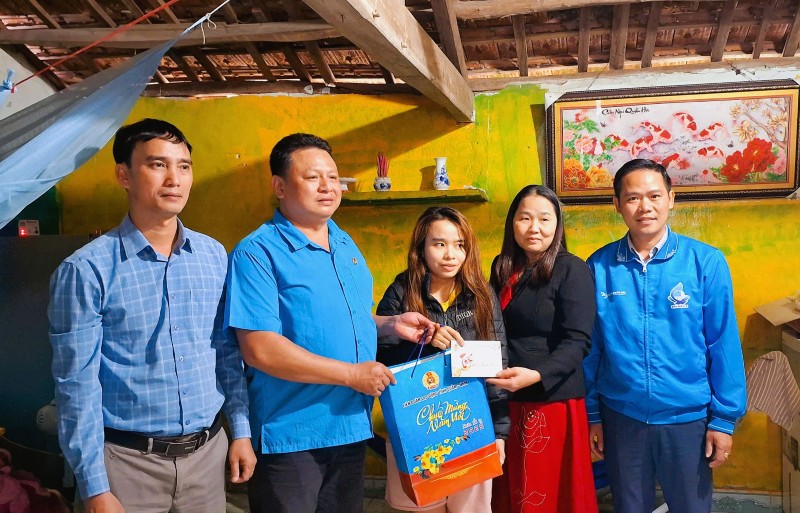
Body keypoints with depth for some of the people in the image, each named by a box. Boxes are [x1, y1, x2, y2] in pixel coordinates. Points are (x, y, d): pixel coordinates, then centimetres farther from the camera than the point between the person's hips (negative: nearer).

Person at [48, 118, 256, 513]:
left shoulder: (214, 256, 3)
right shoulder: (86, 270, -11)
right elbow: (77, 384, -11)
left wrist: (241, 431, 7)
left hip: (208, 452, 4)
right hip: (129, 460, -4)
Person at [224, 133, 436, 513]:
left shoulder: (346, 245, 9)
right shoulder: (258, 253, -15)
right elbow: (260, 349, -24)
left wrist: (391, 325, 2)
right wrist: (353, 374, -21)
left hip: (352, 427, 7)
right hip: (290, 436, -7)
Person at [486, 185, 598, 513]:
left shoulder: (572, 270, -9)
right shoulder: (503, 268, 8)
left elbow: (577, 341, -16)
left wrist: (536, 375, -30)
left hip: (554, 399, -5)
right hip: (504, 399, 5)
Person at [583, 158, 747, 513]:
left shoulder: (706, 262, -9)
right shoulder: (599, 266, -6)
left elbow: (723, 345, -5)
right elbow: (591, 347, 0)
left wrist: (724, 418, -5)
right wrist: (592, 414, 4)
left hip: (688, 418, -1)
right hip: (620, 417, 1)